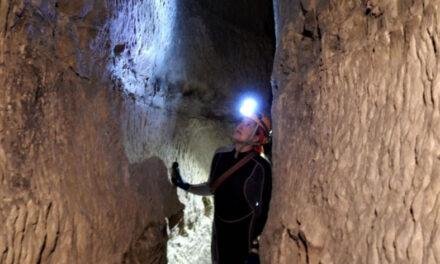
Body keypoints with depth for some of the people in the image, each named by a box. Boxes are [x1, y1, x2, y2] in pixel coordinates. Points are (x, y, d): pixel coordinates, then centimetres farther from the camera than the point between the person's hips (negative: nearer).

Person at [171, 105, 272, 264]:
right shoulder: (221, 155, -4)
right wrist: (184, 185, -1)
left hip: (244, 232, -4)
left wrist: (255, 248, -13)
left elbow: (263, 210, -14)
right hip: (220, 229, 5)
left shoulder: (261, 167, -18)